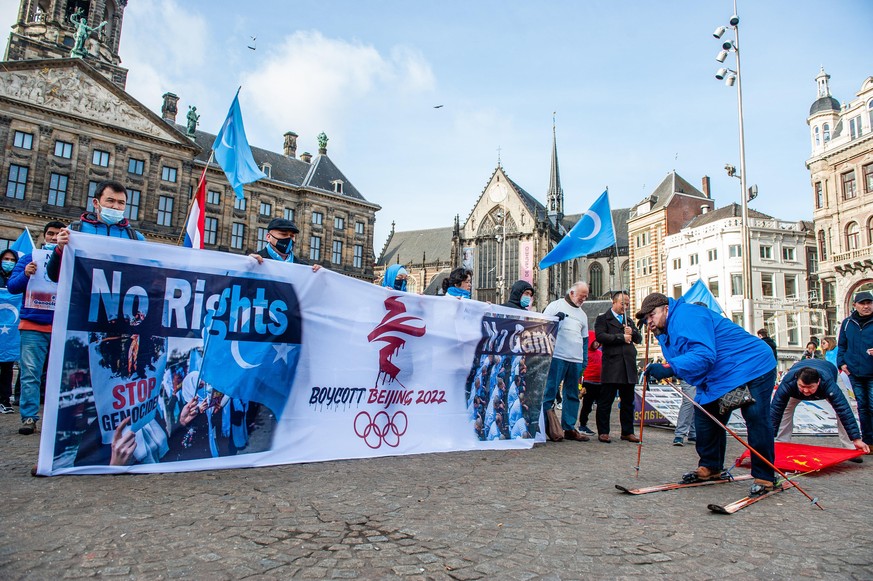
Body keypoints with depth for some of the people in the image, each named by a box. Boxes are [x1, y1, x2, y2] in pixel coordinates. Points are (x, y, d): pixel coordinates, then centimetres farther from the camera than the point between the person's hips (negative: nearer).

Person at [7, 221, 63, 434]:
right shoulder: (29, 259, 11)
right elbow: (12, 287, 5)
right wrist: (25, 275, -17)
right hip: (33, 325, 0)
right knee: (30, 373, -3)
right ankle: (29, 418, 1)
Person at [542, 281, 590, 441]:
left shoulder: (583, 315, 23)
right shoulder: (556, 305, 4)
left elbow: (585, 340, 23)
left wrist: (584, 363, 17)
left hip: (576, 361, 7)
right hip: (557, 356, -6)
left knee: (572, 395, 9)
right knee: (550, 392, -8)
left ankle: (569, 428, 16)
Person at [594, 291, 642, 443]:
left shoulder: (629, 321, 24)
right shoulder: (603, 318, 4)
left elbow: (639, 339, 19)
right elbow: (600, 336, -11)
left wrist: (632, 332, -2)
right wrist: (622, 337, -12)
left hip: (629, 367, 6)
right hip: (611, 366, -6)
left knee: (628, 401, 9)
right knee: (605, 401, -2)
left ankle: (627, 432, 18)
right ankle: (603, 432, 6)